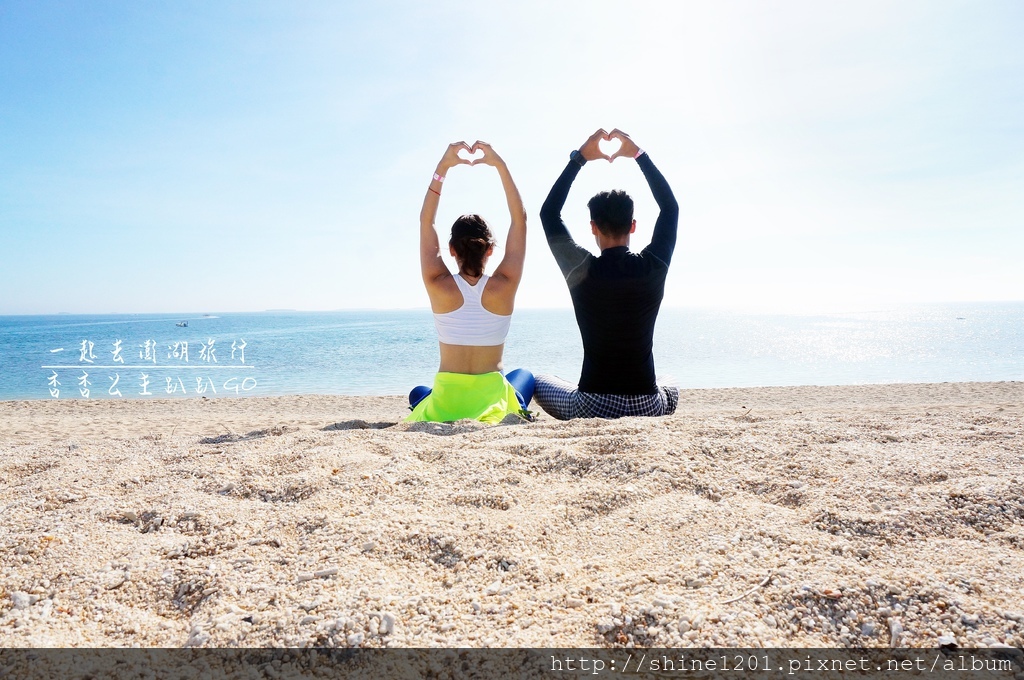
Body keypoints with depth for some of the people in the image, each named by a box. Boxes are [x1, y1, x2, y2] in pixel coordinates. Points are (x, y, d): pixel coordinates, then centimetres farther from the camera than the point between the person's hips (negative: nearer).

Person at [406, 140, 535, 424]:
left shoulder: (439, 286, -12)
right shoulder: (504, 287, -12)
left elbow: (426, 220, -1)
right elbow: (520, 219, -3)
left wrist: (443, 166, -2)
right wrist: (499, 164, -3)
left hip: (444, 406, 0)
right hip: (494, 406, 1)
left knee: (418, 393, 37)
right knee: (523, 375, 36)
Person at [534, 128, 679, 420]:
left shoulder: (582, 271, -11)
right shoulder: (654, 267, -7)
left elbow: (548, 213, 5)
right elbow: (670, 207, 12)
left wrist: (579, 158, 7)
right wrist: (639, 154, 14)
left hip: (590, 408, -3)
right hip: (646, 407, 3)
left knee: (539, 382, 28)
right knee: (672, 392, 39)